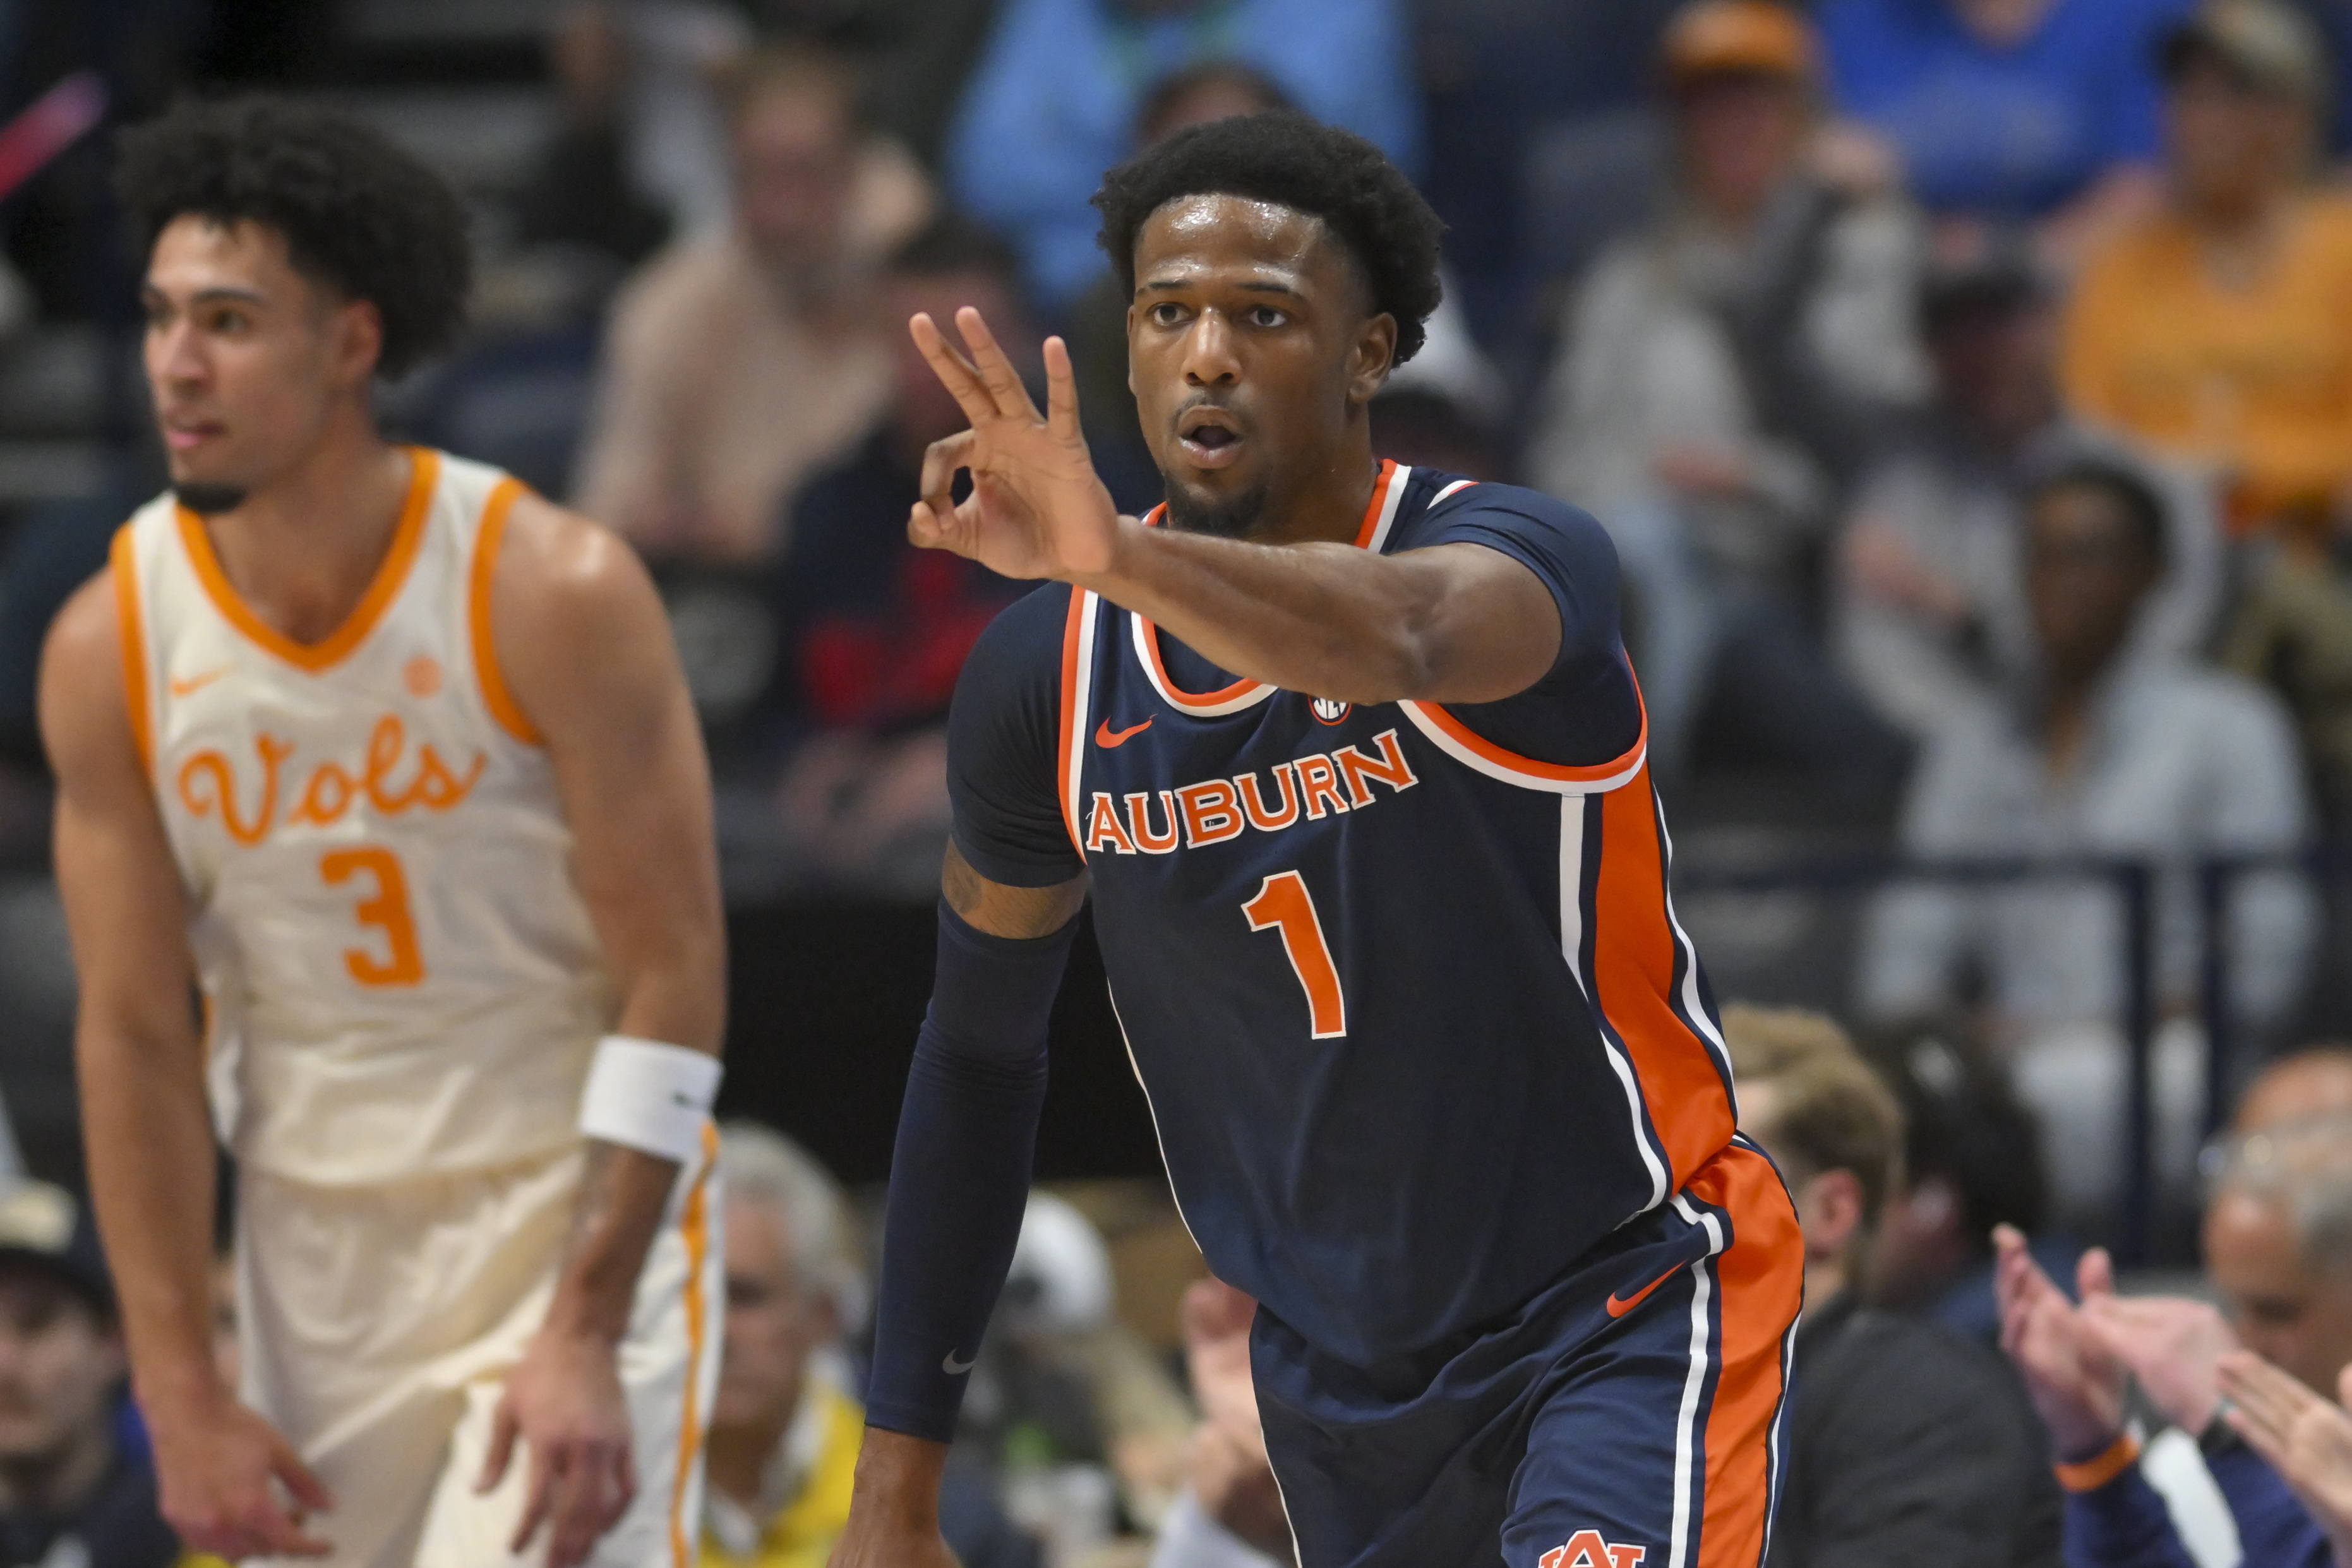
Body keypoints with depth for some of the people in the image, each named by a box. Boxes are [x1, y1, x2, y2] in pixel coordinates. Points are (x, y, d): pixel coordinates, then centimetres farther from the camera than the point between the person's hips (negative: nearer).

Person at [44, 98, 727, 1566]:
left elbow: (672, 978, -14)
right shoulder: (109, 647, -7)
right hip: (312, 1255, 4)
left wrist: (585, 1341, -19)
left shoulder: (554, 592, -17)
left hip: (579, 1219, -4)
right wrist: (184, 1390, -5)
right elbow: (135, 1036, -1)